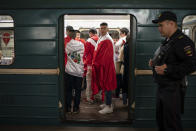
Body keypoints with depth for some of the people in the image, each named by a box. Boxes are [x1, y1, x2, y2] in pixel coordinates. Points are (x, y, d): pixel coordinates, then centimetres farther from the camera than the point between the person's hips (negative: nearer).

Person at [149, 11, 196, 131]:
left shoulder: (182, 41, -17)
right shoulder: (168, 41, 15)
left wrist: (167, 69, -27)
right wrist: (155, 62, 11)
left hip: (173, 90, -10)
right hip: (162, 87, 10)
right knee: (161, 121, 22)